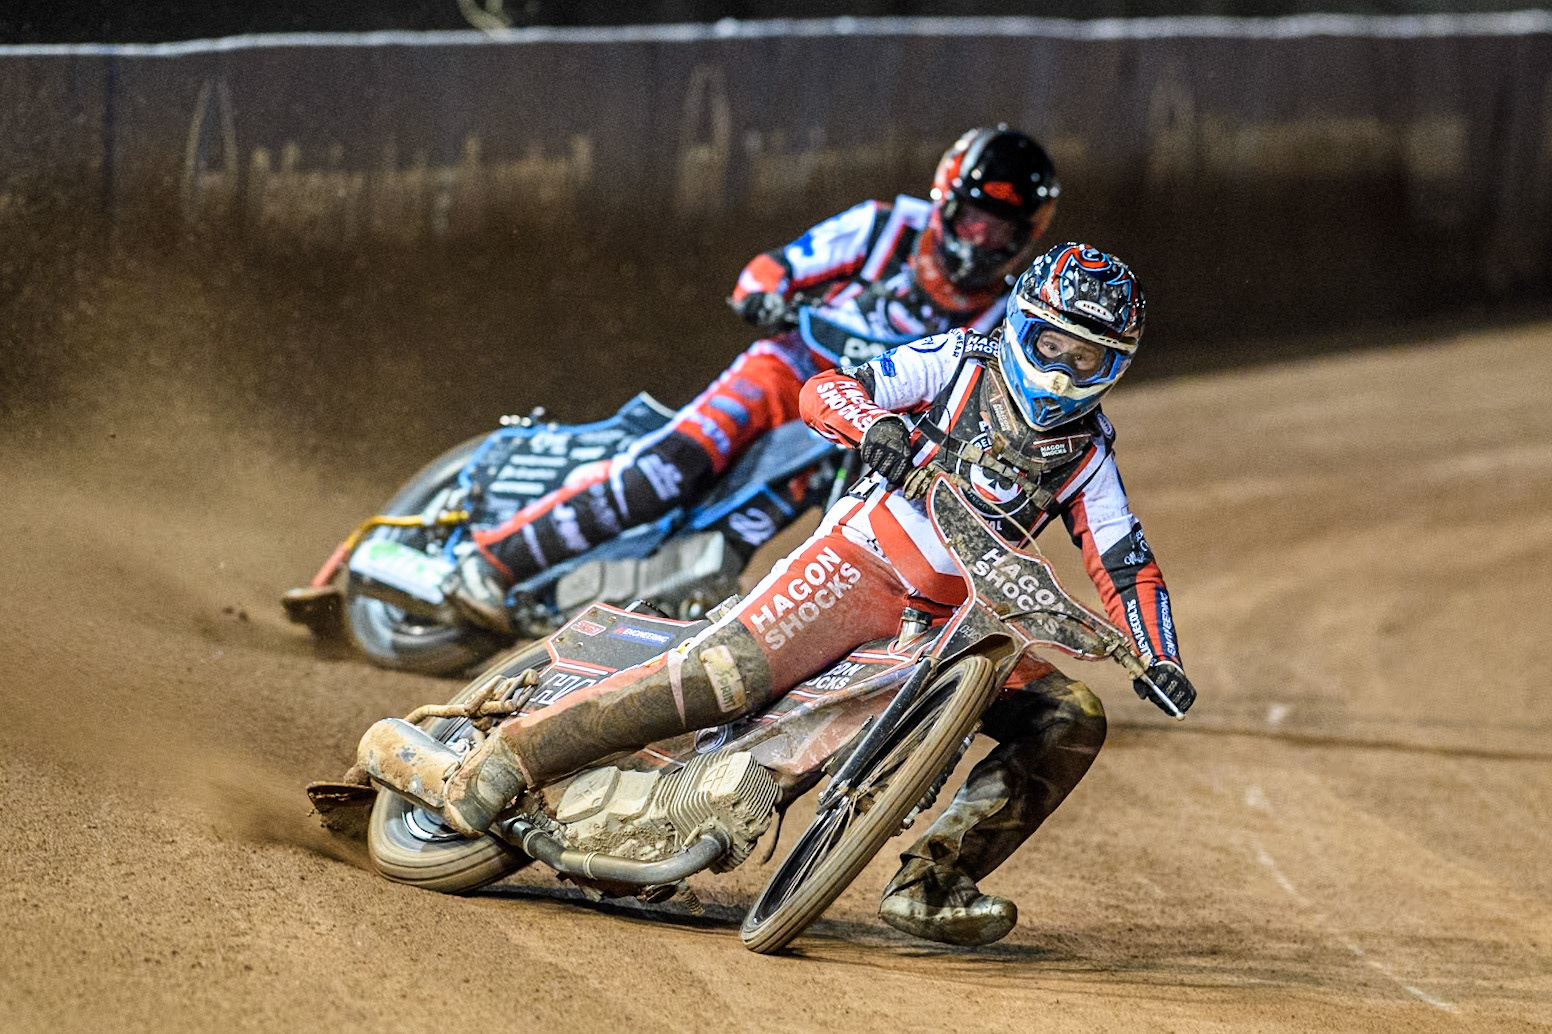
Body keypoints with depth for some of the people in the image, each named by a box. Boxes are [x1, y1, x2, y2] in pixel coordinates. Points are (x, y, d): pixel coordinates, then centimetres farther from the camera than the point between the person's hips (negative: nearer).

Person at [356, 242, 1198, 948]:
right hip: (861, 562, -5)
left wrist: (1159, 659, -6)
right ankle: (506, 756, -25)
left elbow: (1125, 563, 9)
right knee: (726, 673, -27)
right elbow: (825, 392, -6)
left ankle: (932, 883, -12)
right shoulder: (962, 363, -1)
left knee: (1072, 722, -9)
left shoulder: (1088, 451, 9)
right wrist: (875, 421, -29)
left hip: (955, 615, 5)